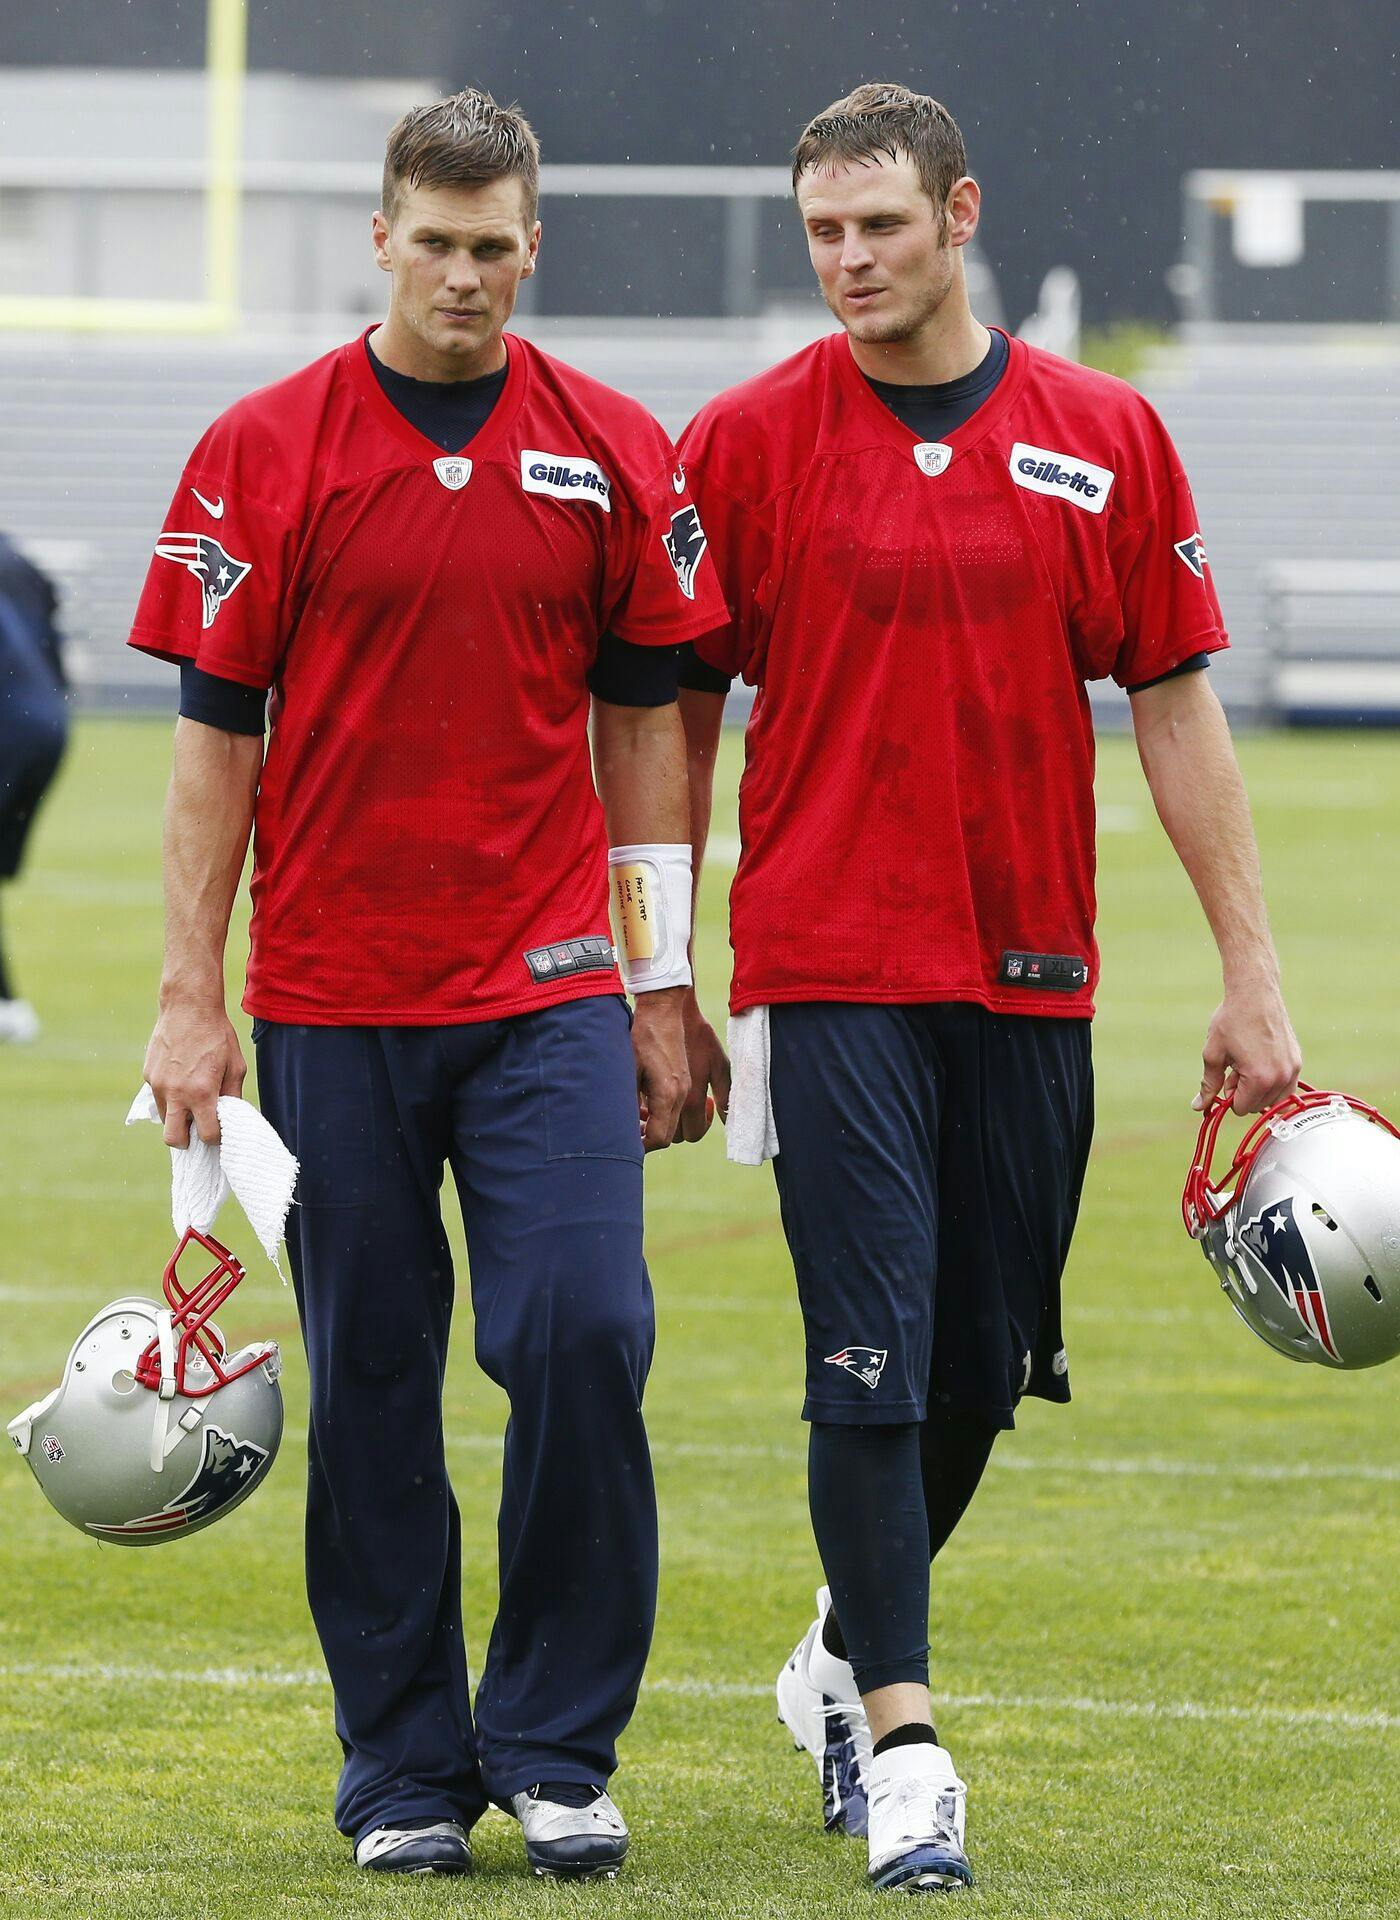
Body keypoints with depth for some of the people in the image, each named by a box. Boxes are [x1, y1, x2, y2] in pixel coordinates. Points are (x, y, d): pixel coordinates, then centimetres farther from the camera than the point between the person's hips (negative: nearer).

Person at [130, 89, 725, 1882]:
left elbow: (643, 723, 10)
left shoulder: (615, 454, 5)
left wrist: (660, 990, 7)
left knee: (584, 1335, -13)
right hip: (331, 998, 0)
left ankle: (556, 1749, 1)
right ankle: (404, 1774, 14)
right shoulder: (264, 451, 0)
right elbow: (214, 730, 1)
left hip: (549, 991, 0)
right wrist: (191, 1000, -3)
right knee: (370, 1386, 4)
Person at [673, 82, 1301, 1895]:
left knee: (986, 1366, 10)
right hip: (827, 973, -3)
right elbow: (679, 719, 4)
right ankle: (897, 1743, -7)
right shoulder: (745, 441, -1)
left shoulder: (1104, 437, 4)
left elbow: (1174, 706, 7)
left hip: (1030, 977, 3)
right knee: (873, 1357, -9)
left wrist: (1251, 975, 4)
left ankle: (845, 1654, 33)